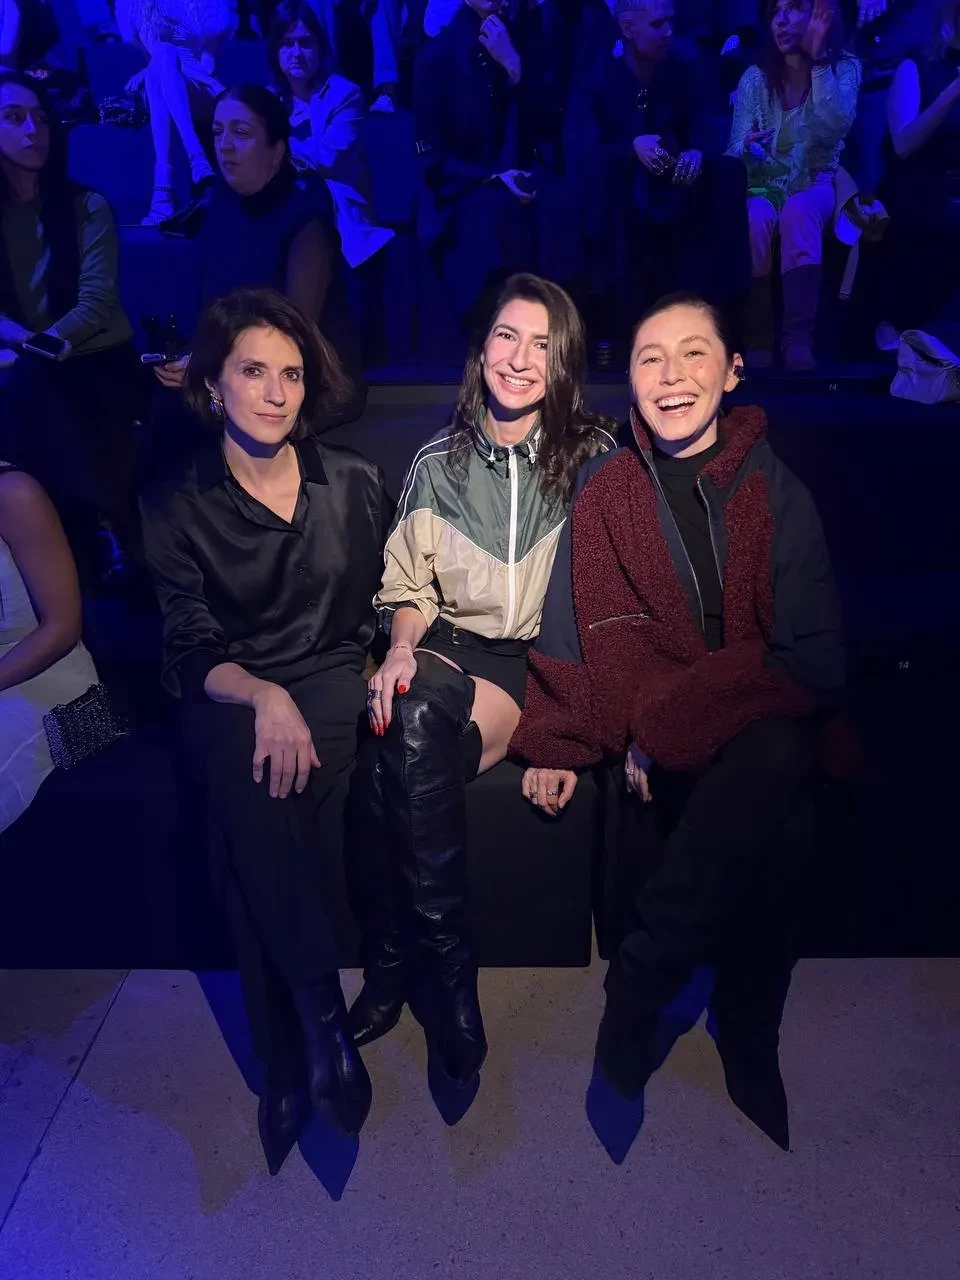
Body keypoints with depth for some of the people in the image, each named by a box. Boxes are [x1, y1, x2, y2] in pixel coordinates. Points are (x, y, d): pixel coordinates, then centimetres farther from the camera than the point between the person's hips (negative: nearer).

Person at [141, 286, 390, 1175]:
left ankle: (289, 1064, -13)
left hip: (335, 681, 0)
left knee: (268, 785, -26)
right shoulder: (178, 506, 3)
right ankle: (323, 1019, -16)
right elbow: (192, 649, -4)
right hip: (229, 696, 0)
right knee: (252, 774, -29)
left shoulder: (355, 484, 8)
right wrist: (263, 695, -21)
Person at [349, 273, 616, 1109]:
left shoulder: (596, 461, 3)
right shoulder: (437, 465, 12)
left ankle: (396, 965, -11)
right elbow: (406, 585, 13)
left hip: (544, 663, -3)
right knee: (409, 719, -33)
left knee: (395, 758, -30)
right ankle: (446, 975, -17)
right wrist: (403, 645, -8)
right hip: (451, 646, 3)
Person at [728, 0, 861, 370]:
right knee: (754, 220, -35)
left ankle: (799, 338, -39)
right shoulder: (755, 77, 3)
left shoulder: (844, 68, 0)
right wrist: (745, 149, -27)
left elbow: (837, 128, -19)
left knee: (798, 210, -36)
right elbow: (735, 152, -3)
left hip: (816, 184, -1)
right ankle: (757, 336, -26)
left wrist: (818, 60, -20)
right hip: (765, 183, 1)